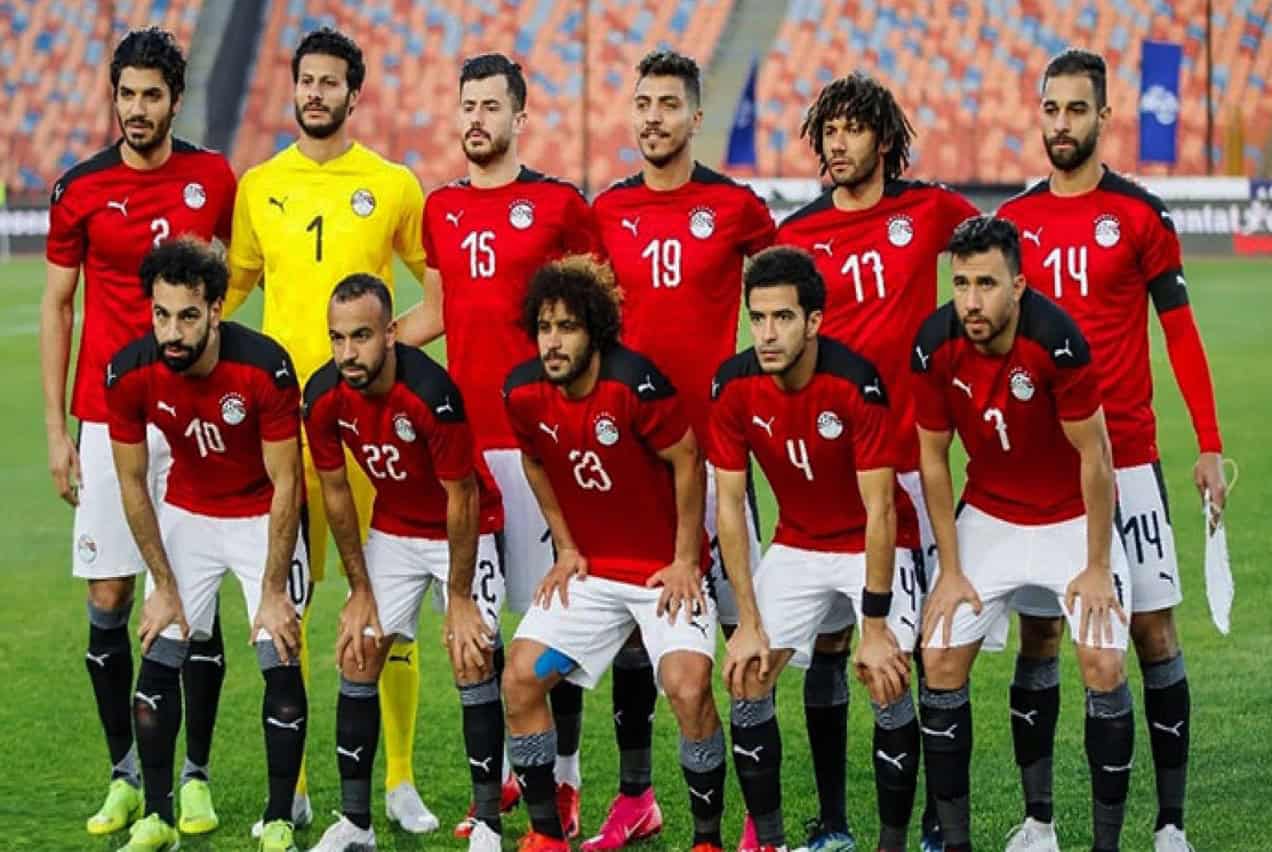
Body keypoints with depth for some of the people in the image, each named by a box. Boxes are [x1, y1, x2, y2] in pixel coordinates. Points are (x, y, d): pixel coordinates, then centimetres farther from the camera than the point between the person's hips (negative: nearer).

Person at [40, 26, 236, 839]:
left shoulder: (214, 178, 2)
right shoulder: (82, 188, 0)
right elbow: (57, 306, 5)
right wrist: (55, 429, 0)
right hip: (108, 419, 0)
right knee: (108, 600, 0)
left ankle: (196, 776, 10)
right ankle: (126, 776, 12)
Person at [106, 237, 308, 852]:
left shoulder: (265, 368, -30)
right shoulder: (129, 374, -22)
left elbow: (285, 486, -20)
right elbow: (133, 484, -7)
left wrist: (273, 592, -17)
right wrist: (164, 586, -7)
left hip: (264, 518, -3)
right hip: (186, 515, 3)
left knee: (279, 661, -11)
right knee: (158, 658, -5)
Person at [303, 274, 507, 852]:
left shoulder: (431, 392, -33)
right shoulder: (323, 397, -17)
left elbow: (461, 497, -22)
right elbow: (335, 491, -3)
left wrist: (459, 597, -17)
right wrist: (360, 588, 0)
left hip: (464, 530, -5)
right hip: (393, 531, 5)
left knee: (472, 663, -13)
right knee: (357, 658, 0)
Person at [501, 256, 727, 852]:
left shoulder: (634, 383, -24)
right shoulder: (523, 393, -8)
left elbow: (687, 462, -14)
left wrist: (685, 562, -11)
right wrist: (566, 548, 9)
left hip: (667, 568, -5)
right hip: (589, 569, 5)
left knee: (688, 689, -23)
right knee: (520, 680, -6)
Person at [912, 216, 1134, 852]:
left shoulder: (1056, 339, -29)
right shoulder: (936, 345, -18)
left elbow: (1094, 456, -19)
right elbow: (933, 458, -5)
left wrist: (1097, 567, -16)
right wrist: (951, 570, -5)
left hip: (1072, 518, -3)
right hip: (988, 517, 3)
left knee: (1104, 666, -14)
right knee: (940, 662, -5)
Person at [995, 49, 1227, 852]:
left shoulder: (1141, 214, -2)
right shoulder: (1014, 220, 6)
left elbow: (1181, 331, -1)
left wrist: (1210, 444, -5)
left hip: (1128, 459, -2)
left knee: (1153, 630, -1)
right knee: (1039, 635, 4)